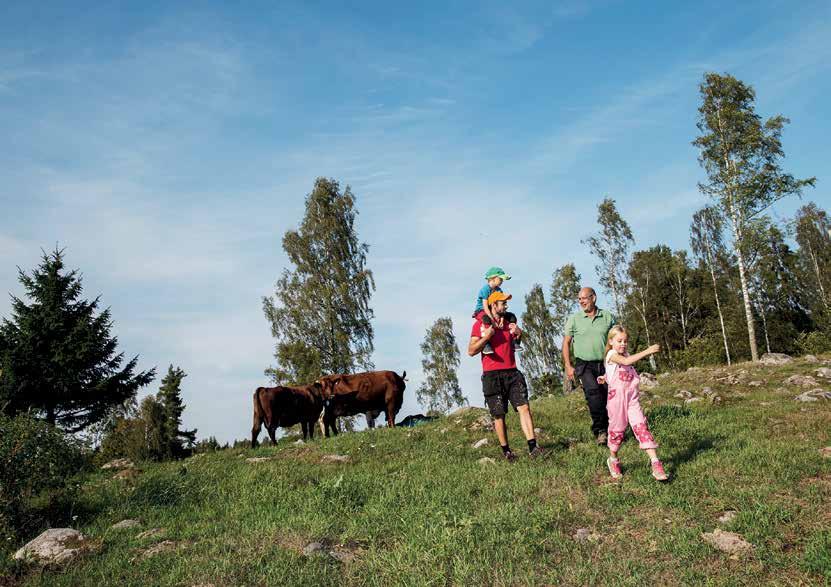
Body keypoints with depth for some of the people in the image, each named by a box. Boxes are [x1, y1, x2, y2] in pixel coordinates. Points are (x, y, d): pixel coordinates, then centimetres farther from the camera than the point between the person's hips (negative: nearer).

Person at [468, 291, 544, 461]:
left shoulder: (508, 323, 18)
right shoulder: (480, 324, 0)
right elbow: (471, 351, -6)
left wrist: (518, 332, 0)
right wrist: (487, 335, -16)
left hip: (512, 373, 4)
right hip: (492, 375, -4)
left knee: (524, 407, -9)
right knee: (499, 415, 0)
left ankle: (533, 448, -10)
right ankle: (506, 451, 14)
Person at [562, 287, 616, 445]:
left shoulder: (608, 317, 6)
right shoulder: (574, 319, 3)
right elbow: (566, 343, 6)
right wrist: (568, 366, -1)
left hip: (605, 364, 2)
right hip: (585, 365, -2)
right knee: (593, 391, -25)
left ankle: (608, 430, 19)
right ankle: (599, 430, -17)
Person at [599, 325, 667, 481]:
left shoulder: (626, 355, 14)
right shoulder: (611, 354, -9)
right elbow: (626, 361, -30)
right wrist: (647, 351, -34)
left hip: (632, 398, 5)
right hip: (616, 397, -5)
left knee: (641, 426, -7)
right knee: (617, 429, 6)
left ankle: (655, 462, -13)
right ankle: (613, 460, 28)